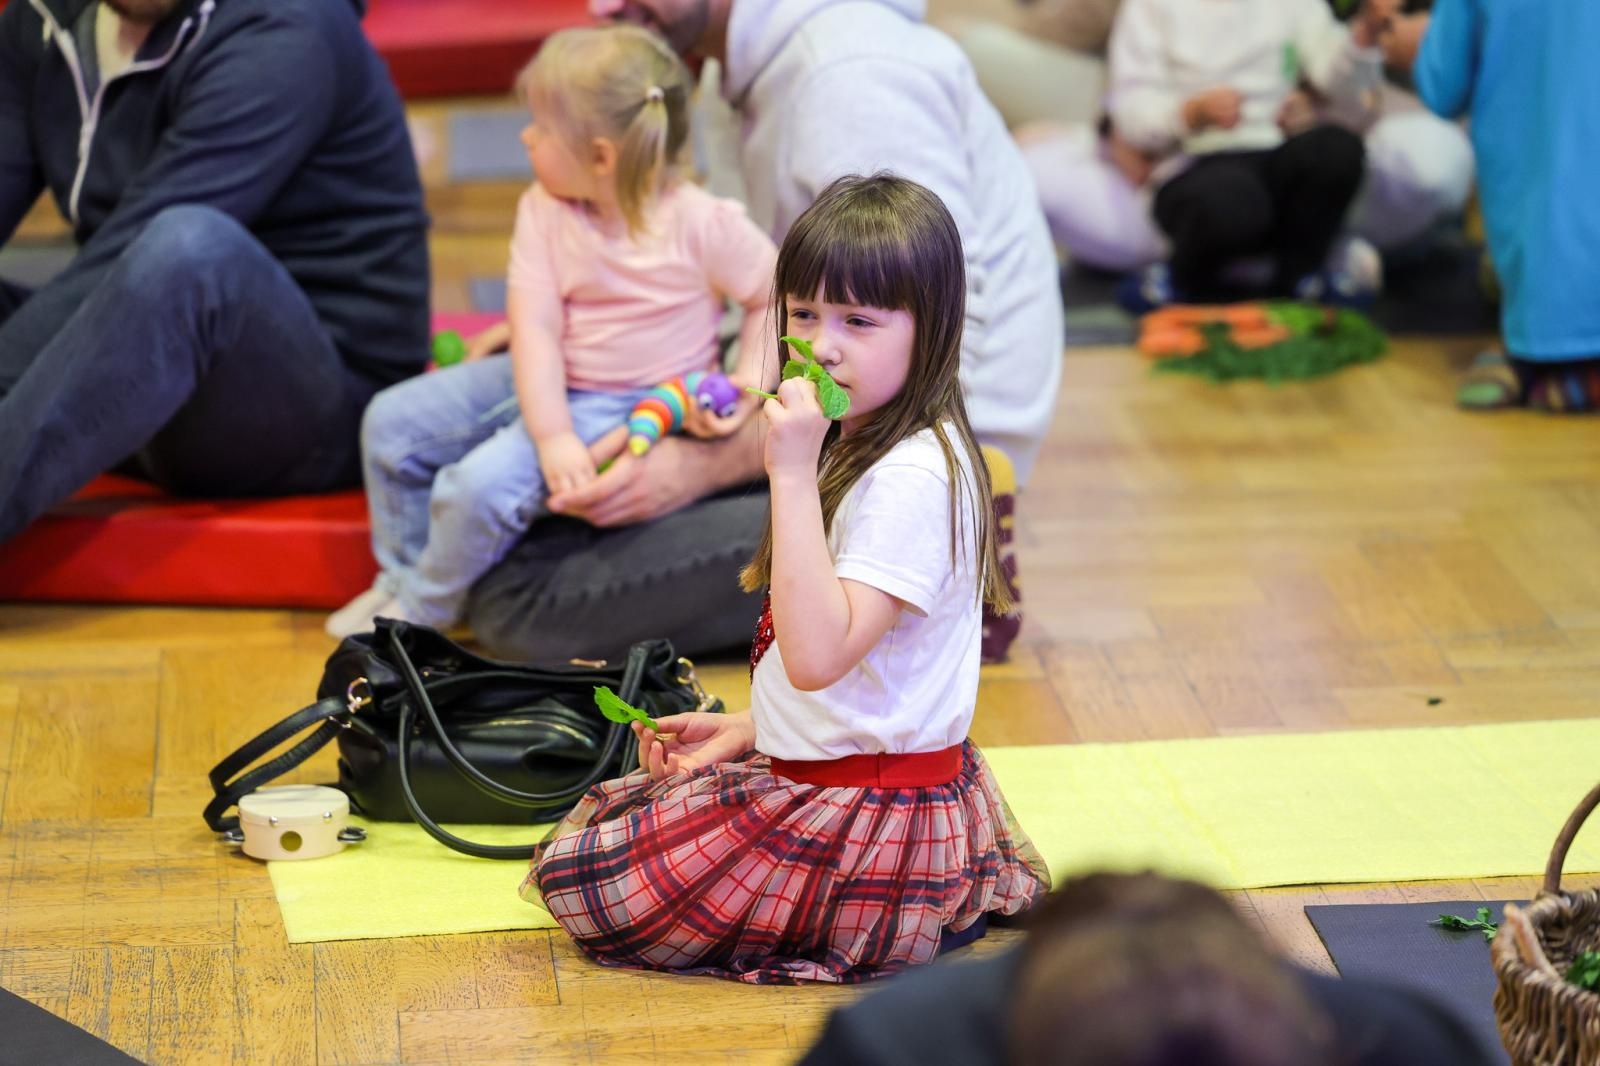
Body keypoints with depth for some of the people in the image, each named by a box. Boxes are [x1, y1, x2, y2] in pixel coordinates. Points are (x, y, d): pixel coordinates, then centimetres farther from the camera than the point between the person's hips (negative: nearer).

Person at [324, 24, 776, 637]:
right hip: (546, 381, 6)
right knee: (393, 421, 4)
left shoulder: (702, 225, -21)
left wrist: (748, 383, -22)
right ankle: (402, 574, 24)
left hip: (630, 403, -6)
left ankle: (425, 609, 3)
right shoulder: (544, 210, -9)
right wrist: (552, 435, -26)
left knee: (484, 481, -25)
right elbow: (534, 327, -15)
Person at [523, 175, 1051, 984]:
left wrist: (793, 476, -32)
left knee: (573, 874, -4)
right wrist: (746, 729, 13)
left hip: (872, 822, -11)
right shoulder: (865, 447, 11)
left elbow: (819, 655, -33)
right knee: (600, 809, 26)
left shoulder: (913, 478, -23)